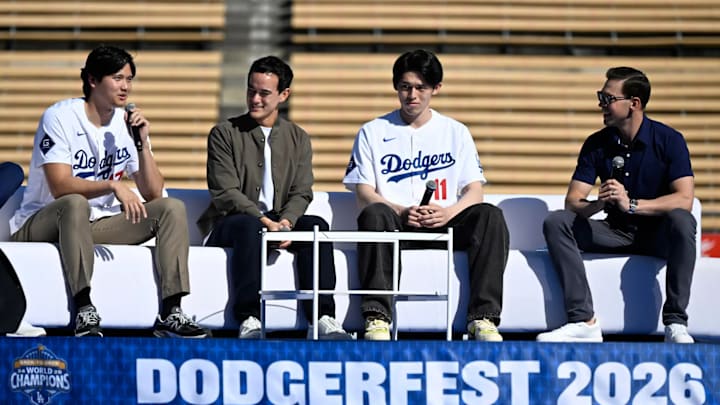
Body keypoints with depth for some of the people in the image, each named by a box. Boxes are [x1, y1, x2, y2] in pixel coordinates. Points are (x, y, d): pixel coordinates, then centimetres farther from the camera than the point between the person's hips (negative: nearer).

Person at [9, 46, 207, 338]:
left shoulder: (128, 124, 6)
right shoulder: (60, 117, -12)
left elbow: (153, 194, 2)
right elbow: (60, 186, -24)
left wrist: (142, 143, -11)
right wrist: (113, 185, -36)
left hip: (97, 225, 6)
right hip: (42, 224, -6)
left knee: (172, 208, -11)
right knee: (75, 203, -39)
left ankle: (170, 314, -22)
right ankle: (84, 311, -43)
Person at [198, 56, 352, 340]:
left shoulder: (298, 138, 16)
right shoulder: (225, 133, 5)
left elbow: (301, 193, 5)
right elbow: (225, 192, -7)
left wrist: (285, 221, -18)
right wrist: (264, 221, -20)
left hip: (280, 222, 3)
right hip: (228, 223, -3)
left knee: (316, 225, -27)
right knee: (249, 225, -37)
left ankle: (322, 319, -35)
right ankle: (249, 320, -45)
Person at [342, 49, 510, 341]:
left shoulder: (455, 132, 17)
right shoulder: (373, 133, 13)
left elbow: (474, 190, 8)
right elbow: (364, 193, 3)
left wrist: (449, 211, -15)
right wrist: (401, 212, -17)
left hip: (444, 225, 2)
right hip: (395, 226, -1)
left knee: (490, 216, -27)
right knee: (374, 214, -36)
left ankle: (483, 317, -34)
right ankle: (377, 317, -41)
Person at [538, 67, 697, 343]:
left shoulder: (668, 140, -9)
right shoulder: (597, 144, 2)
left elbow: (684, 199, -21)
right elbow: (572, 201, -4)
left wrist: (631, 204, -34)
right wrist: (598, 204, -30)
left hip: (657, 235, -4)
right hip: (616, 232, 4)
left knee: (681, 220, -36)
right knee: (556, 222, -18)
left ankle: (676, 324, -34)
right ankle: (583, 322, -27)